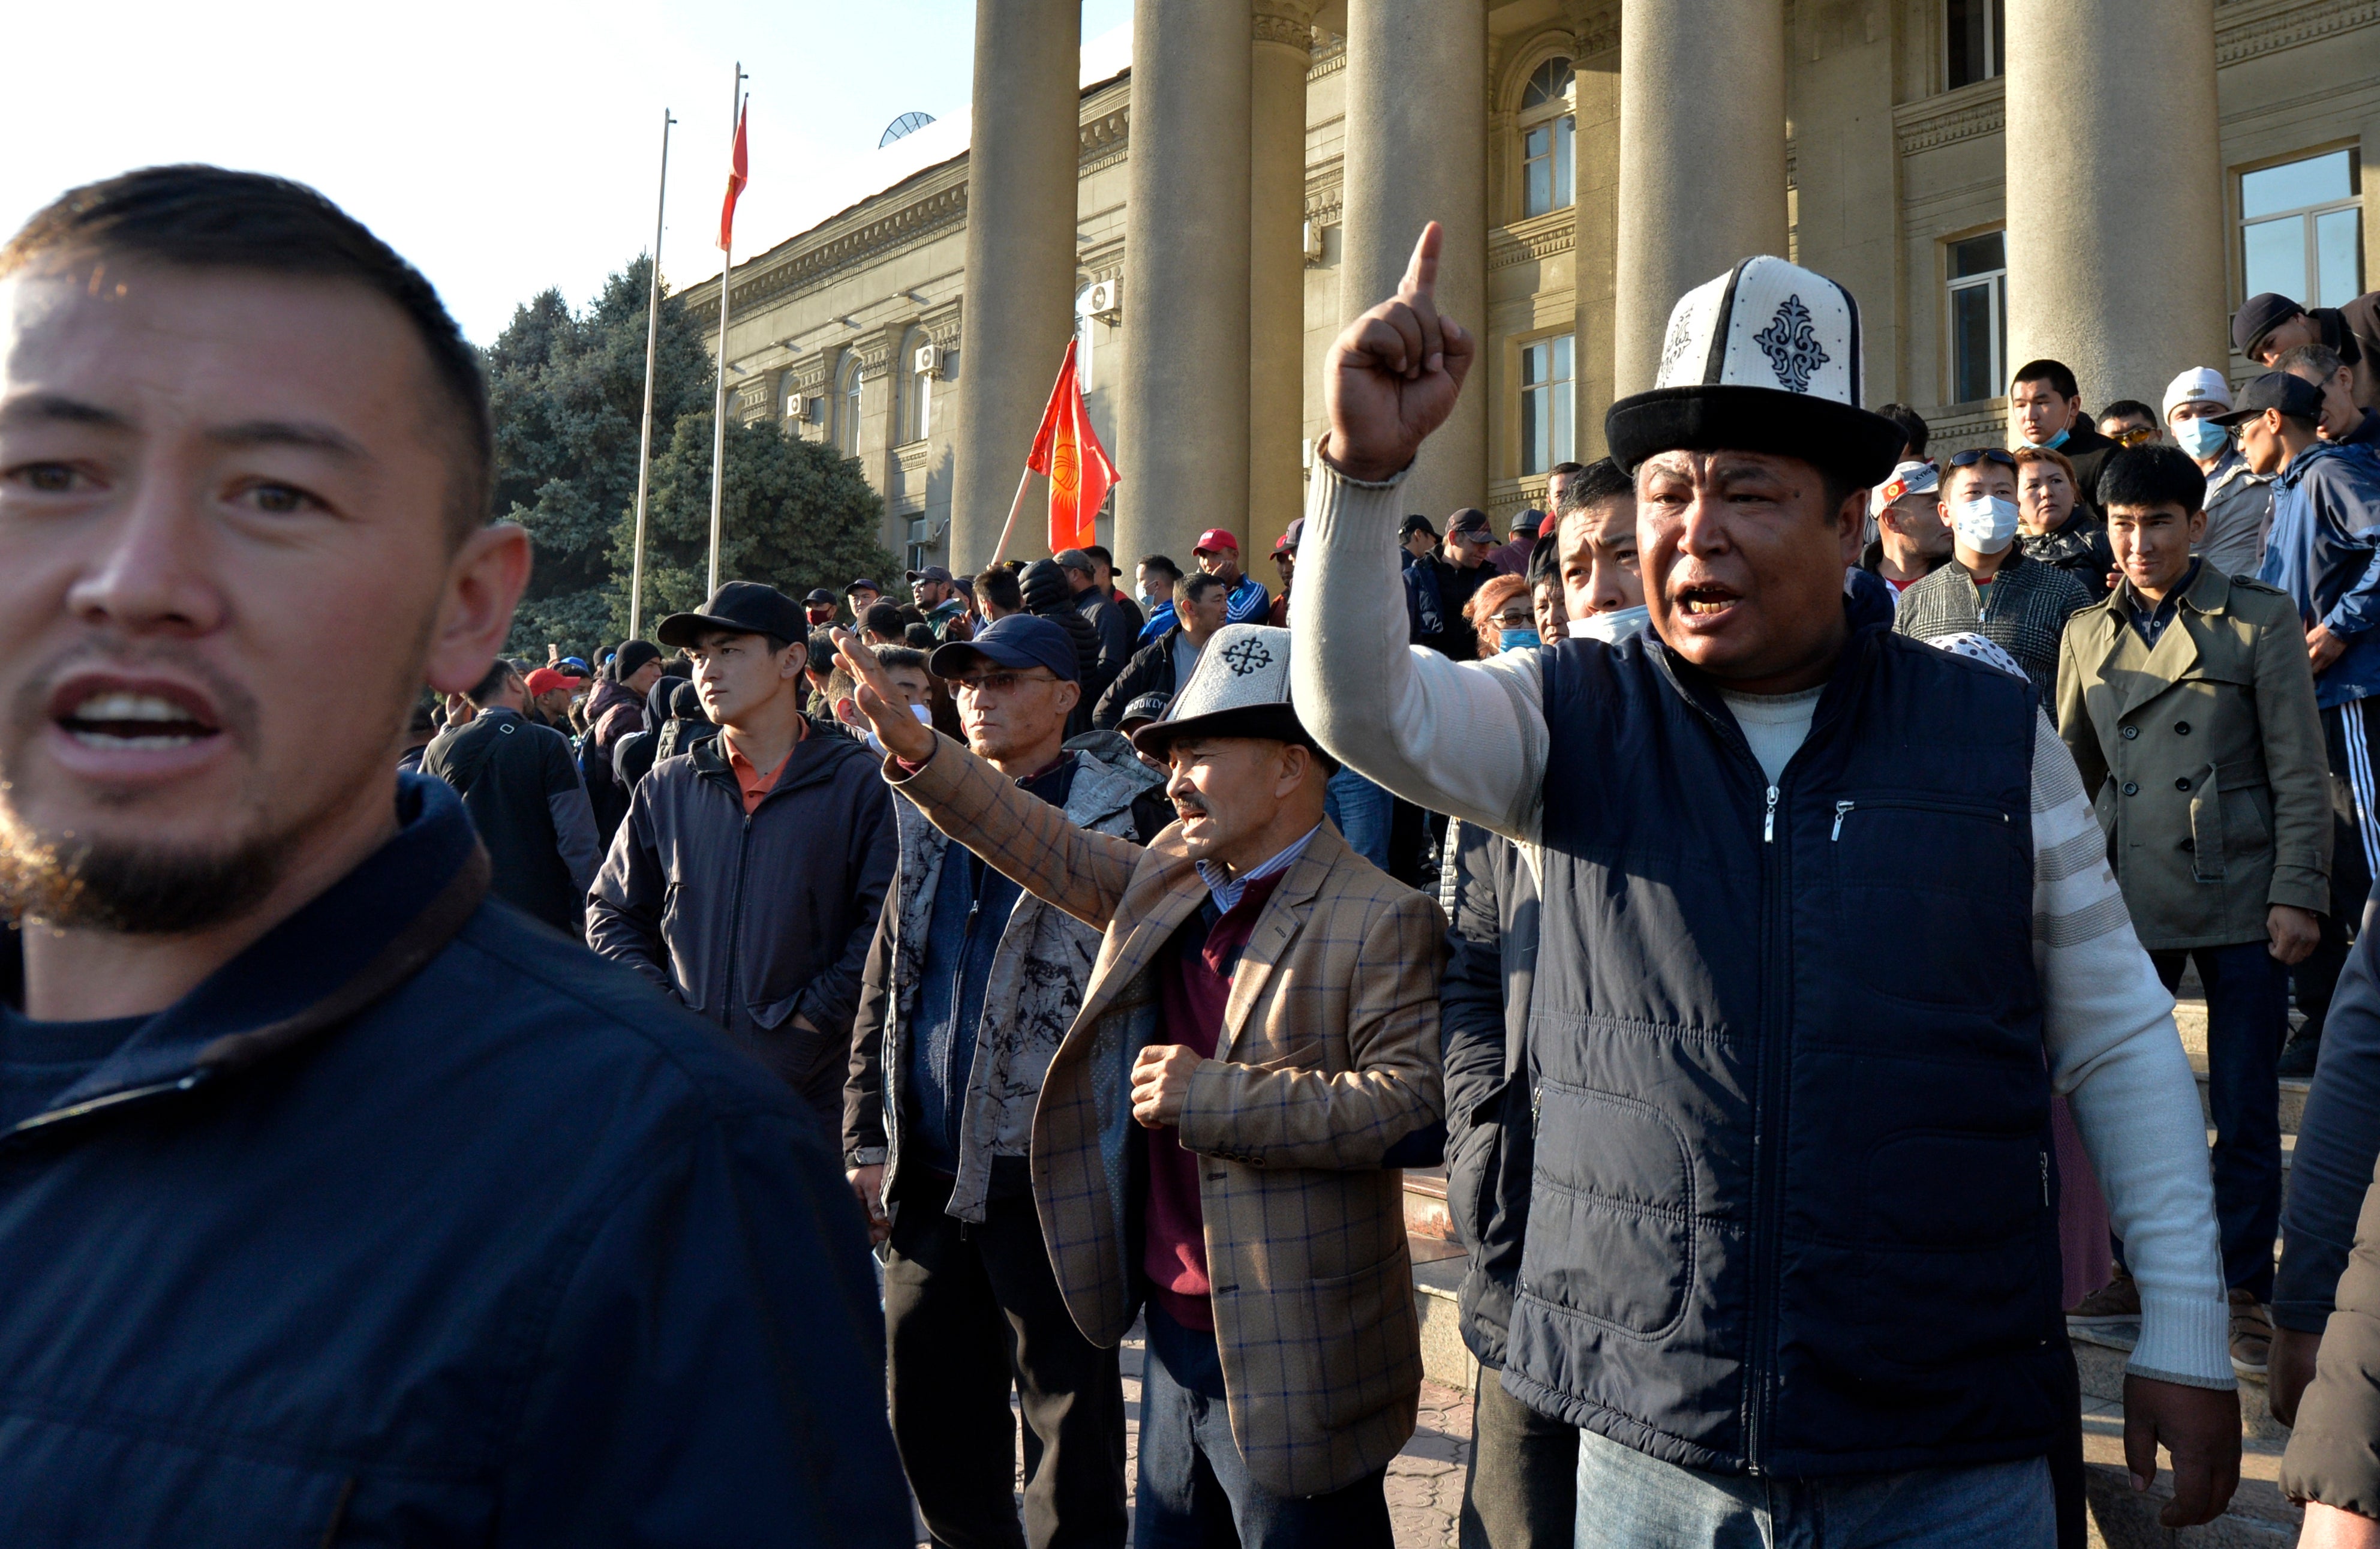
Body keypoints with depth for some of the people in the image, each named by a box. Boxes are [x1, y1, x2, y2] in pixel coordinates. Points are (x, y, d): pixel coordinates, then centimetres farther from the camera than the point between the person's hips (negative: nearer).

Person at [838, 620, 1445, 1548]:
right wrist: (913, 748, 9)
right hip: (1177, 1333, 7)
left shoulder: (1382, 922, -15)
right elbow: (1049, 849, 17)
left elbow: (1414, 1101, -22)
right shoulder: (1167, 878, 8)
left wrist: (1215, 1095, -24)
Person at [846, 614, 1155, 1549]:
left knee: (1069, 1410, 6)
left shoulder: (1118, 820, -5)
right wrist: (867, 1138, 8)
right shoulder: (929, 821, 13)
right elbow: (882, 989, 14)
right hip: (927, 1170, 6)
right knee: (926, 1403, 16)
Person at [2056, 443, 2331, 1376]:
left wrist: (2297, 894, -9)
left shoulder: (2260, 619, 0)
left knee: (2245, 1112, 3)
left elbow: (2302, 773, -2)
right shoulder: (2087, 633, 10)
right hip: (2130, 899, 3)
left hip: (2240, 894, -3)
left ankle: (2242, 1294, 18)